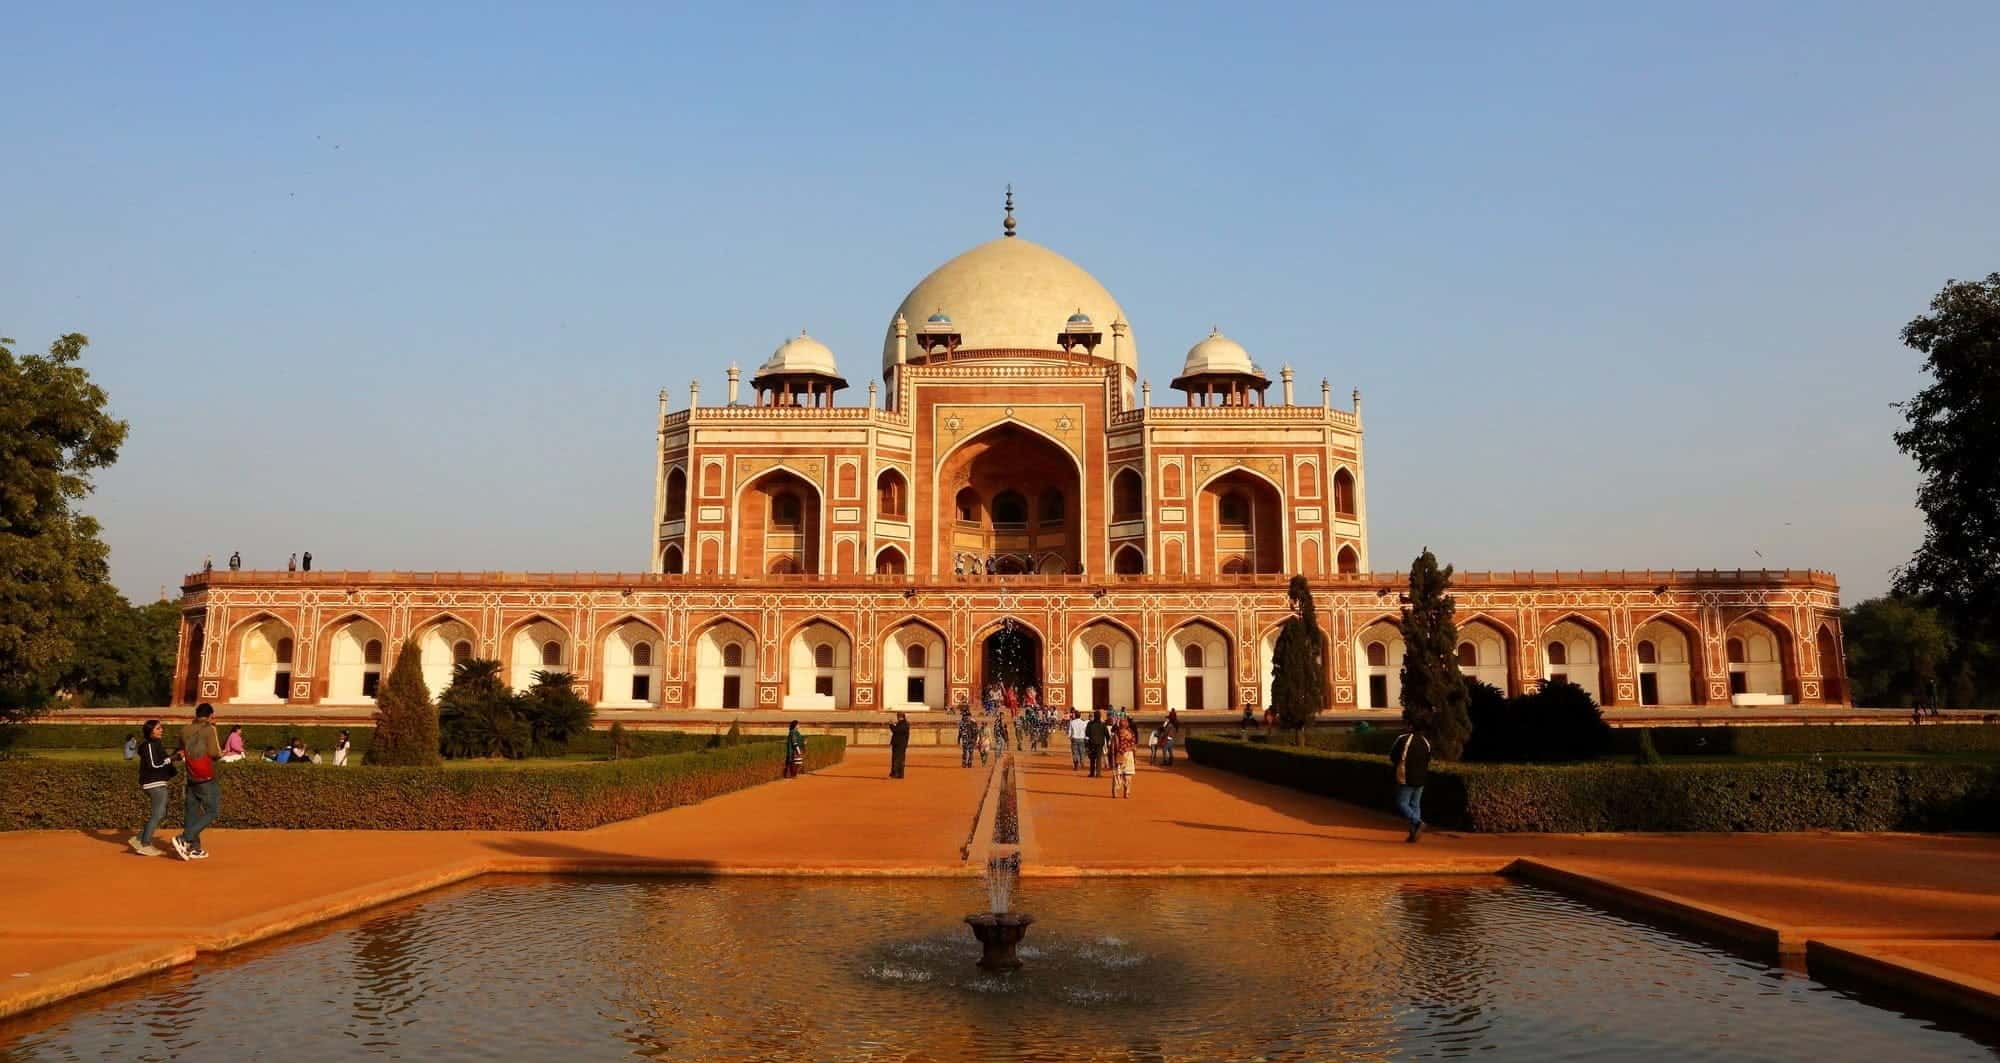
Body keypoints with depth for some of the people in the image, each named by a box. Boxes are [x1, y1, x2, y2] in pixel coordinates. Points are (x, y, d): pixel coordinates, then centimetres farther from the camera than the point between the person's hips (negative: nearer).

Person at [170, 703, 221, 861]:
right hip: (207, 780, -6)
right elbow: (215, 753, -16)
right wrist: (220, 753, 5)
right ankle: (183, 839, -13)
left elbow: (182, 752, 12)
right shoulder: (209, 729, -10)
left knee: (191, 812, 11)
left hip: (191, 778, 7)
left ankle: (194, 848, 13)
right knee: (212, 812, -1)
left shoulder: (184, 730, 6)